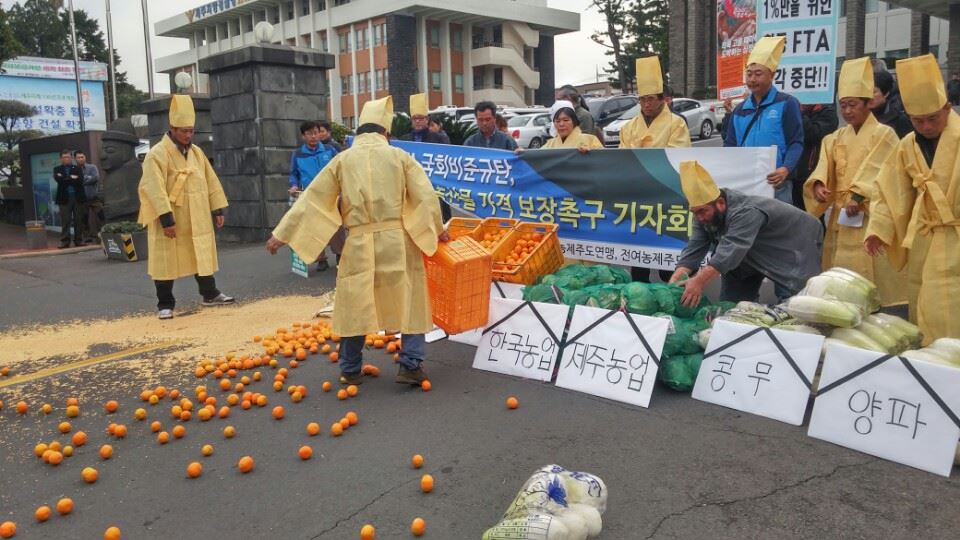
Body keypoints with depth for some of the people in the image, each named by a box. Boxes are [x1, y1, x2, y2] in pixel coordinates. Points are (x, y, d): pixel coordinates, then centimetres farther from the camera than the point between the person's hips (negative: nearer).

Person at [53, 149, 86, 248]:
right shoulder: (57, 169, 11)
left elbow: (80, 180, -7)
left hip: (77, 197, 1)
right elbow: (58, 180, -9)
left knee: (79, 220, 2)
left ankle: (78, 240, 8)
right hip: (64, 198, -1)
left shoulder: (77, 169, 11)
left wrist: (66, 179, -7)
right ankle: (65, 241, 1)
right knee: (65, 221, -2)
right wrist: (72, 178, -7)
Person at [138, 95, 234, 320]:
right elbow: (155, 189, -21)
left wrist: (217, 209, 9)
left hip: (197, 220, 6)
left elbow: (210, 181, 13)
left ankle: (210, 294, 30)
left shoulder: (196, 151, 9)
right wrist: (166, 218, -26)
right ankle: (165, 305, 10)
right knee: (166, 262, 0)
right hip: (170, 221, -6)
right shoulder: (157, 154, -13)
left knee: (203, 256, 15)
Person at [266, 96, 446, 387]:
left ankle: (350, 370, 20)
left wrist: (282, 234, 12)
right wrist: (436, 229, 16)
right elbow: (426, 196, 1)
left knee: (355, 305, 12)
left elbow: (311, 199, 8)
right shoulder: (399, 156, 5)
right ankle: (411, 365, 7)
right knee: (409, 301, 10)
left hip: (360, 243, 1)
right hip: (397, 240, -1)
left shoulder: (342, 160, 8)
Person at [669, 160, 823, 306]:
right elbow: (694, 250, -23)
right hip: (755, 256, 7)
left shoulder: (746, 213, -41)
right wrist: (674, 281, -39)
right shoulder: (705, 214, -17)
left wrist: (698, 282, -65)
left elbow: (730, 250, -53)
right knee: (731, 303, 1)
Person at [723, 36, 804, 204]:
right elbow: (729, 145, 18)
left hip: (775, 183, -5)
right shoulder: (740, 110, 18)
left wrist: (786, 169, -23)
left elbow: (796, 142, -6)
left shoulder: (786, 104, 2)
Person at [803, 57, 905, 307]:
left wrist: (859, 196, -25)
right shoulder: (836, 138, 14)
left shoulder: (884, 134, -3)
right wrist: (818, 185, -16)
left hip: (869, 217, -6)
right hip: (840, 214, 6)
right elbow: (824, 168, 5)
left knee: (867, 275, -8)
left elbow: (882, 174, -12)